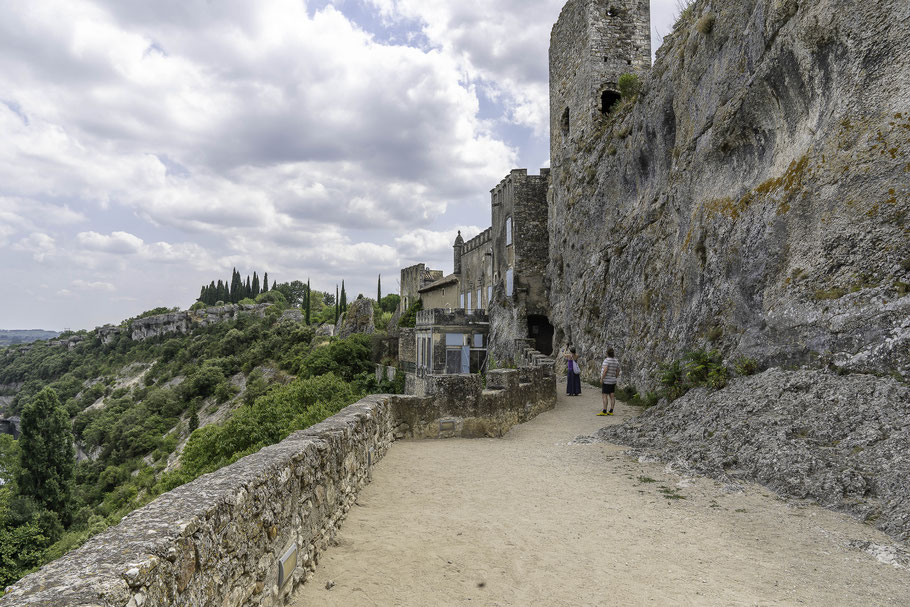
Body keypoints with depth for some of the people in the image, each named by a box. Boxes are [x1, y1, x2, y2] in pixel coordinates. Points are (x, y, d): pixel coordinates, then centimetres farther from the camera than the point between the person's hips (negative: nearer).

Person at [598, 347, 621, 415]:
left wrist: (601, 378, -17)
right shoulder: (616, 361, 9)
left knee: (605, 396, -7)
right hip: (612, 381, 8)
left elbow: (605, 370, -23)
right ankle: (611, 411, 8)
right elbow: (618, 371, 16)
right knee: (612, 396, 6)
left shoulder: (607, 360, -15)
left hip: (606, 381, -8)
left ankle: (604, 411, -10)